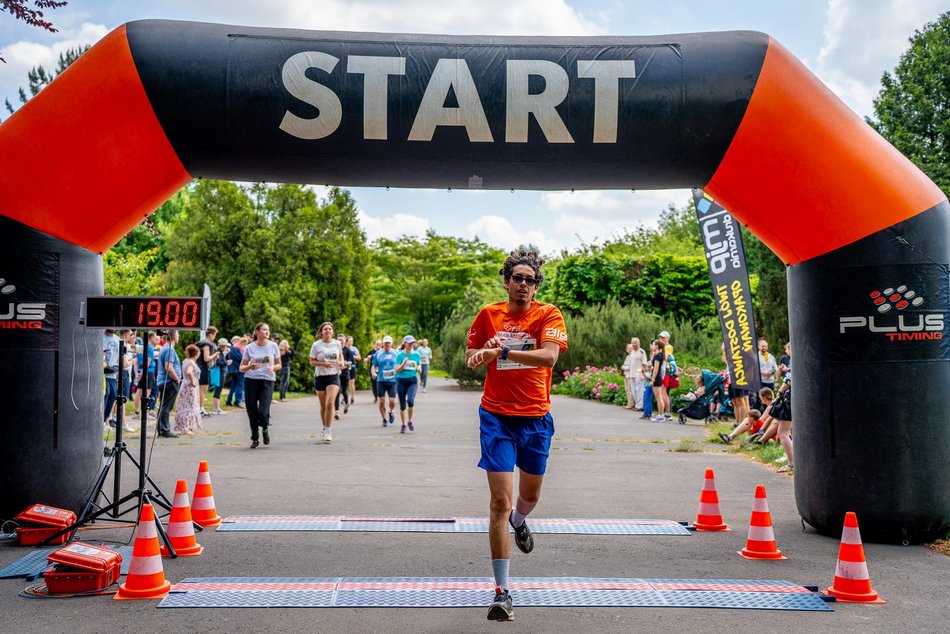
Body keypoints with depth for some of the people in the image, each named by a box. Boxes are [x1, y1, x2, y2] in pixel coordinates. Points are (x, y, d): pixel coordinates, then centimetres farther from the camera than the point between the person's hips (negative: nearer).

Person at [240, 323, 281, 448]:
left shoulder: (273, 346, 2)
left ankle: (265, 429, 18)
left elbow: (278, 365, 10)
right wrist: (250, 366, -16)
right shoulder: (250, 347, 0)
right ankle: (255, 439, 18)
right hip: (251, 381, 1)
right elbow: (242, 368, 5)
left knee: (263, 412, -14)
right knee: (252, 412, 1)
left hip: (267, 381, -1)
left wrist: (273, 368, -13)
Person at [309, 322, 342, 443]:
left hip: (334, 376, 0)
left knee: (330, 403, -17)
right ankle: (325, 428, 29)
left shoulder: (337, 344, 3)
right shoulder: (316, 345, -3)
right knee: (323, 406, 8)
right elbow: (312, 361, -1)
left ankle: (328, 432, -13)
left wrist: (341, 362, -1)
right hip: (320, 377, 0)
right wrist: (323, 363, -18)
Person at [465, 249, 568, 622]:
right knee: (500, 500, -10)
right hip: (497, 417, -1)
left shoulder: (548, 314, -5)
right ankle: (502, 593, -5)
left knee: (530, 495, 20)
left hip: (536, 418, 1)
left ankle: (519, 521, 59)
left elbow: (549, 355, -22)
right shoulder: (489, 315, 2)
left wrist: (502, 352, -32)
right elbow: (470, 359, 11)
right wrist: (483, 353, -12)